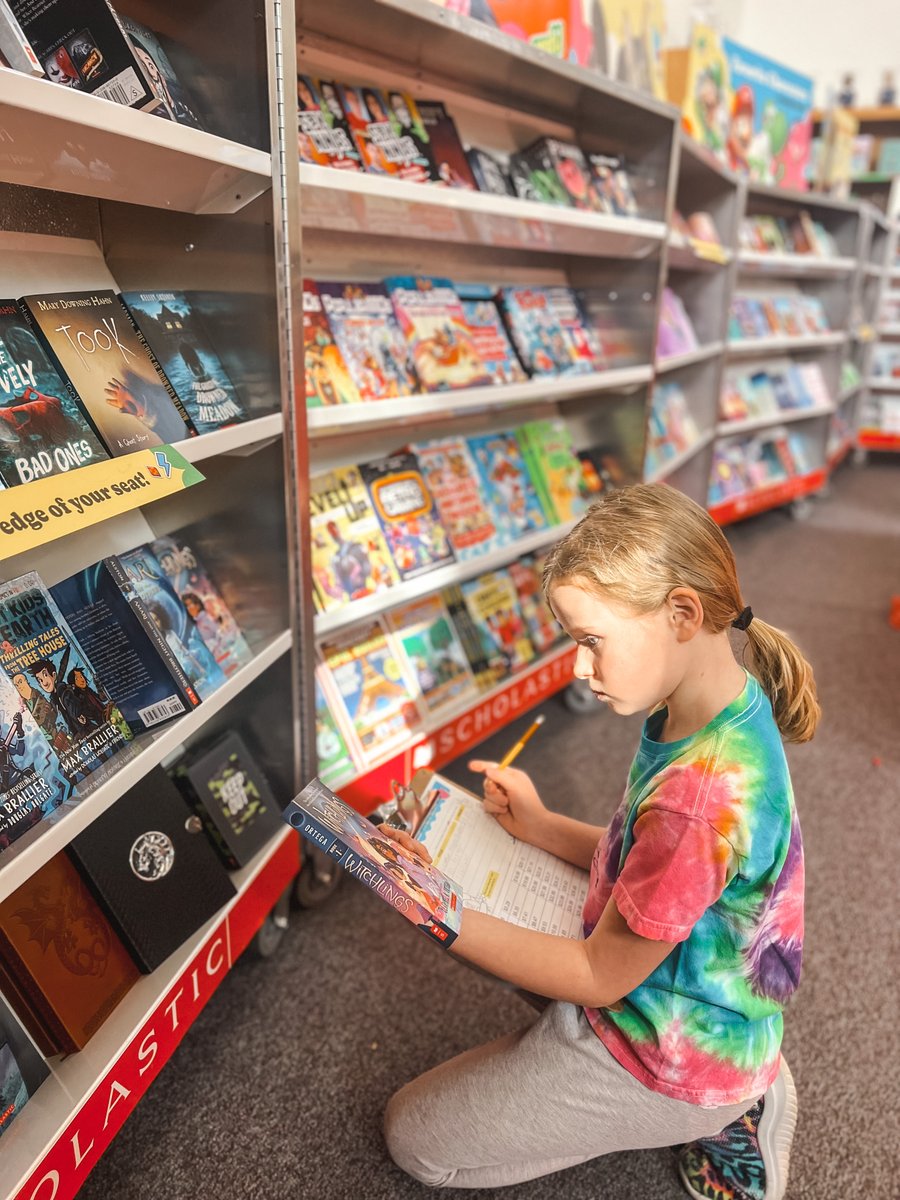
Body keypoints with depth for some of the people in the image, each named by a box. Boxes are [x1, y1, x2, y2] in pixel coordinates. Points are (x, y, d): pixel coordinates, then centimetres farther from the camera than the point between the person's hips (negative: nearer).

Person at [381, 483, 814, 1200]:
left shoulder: (700, 794, -37)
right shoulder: (727, 708, -9)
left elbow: (601, 977, -23)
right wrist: (542, 826, -4)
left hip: (674, 1061, -8)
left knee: (416, 1137, 6)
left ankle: (712, 1121, 6)